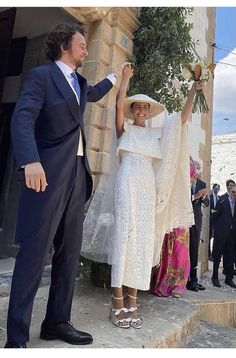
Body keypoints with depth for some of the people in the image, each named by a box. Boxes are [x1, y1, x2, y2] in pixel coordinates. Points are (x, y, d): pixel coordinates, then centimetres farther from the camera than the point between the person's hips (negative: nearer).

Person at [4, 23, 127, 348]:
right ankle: (17, 336, 6)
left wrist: (114, 77, 52)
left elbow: (93, 94, 48)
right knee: (34, 252, -7)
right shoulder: (41, 76, 1)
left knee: (70, 252, 7)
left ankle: (57, 322, 19)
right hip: (49, 173, -7)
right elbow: (22, 118, -15)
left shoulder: (79, 82, 24)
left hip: (77, 174, 8)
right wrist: (31, 161, -29)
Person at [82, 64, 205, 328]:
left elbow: (183, 118, 20)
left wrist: (193, 92, 16)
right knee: (124, 233, -12)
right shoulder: (124, 128, 14)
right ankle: (118, 301, -9)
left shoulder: (157, 133, 22)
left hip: (148, 186, 4)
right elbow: (119, 103, 0)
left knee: (143, 238, -2)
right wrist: (126, 77, 3)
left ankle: (132, 301, 3)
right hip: (127, 181, -3)